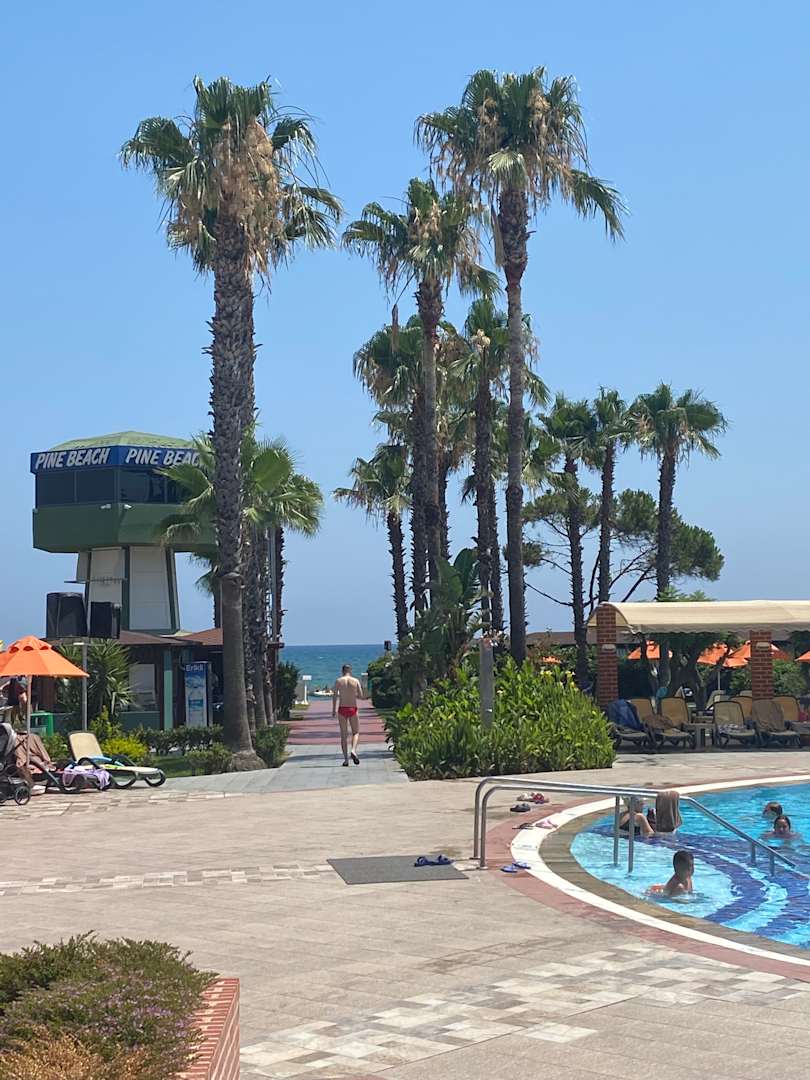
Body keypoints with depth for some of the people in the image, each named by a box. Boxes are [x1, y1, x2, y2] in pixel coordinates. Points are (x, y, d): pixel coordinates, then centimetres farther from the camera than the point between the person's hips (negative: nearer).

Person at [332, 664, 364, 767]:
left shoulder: (338, 681, 0)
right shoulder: (355, 681, 1)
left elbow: (335, 695, -7)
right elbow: (361, 696, 1)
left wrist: (334, 709, -5)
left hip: (342, 709, 0)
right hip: (352, 708, 0)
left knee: (344, 734, 7)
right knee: (356, 732, 13)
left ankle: (346, 759, 2)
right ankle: (353, 750, -13)